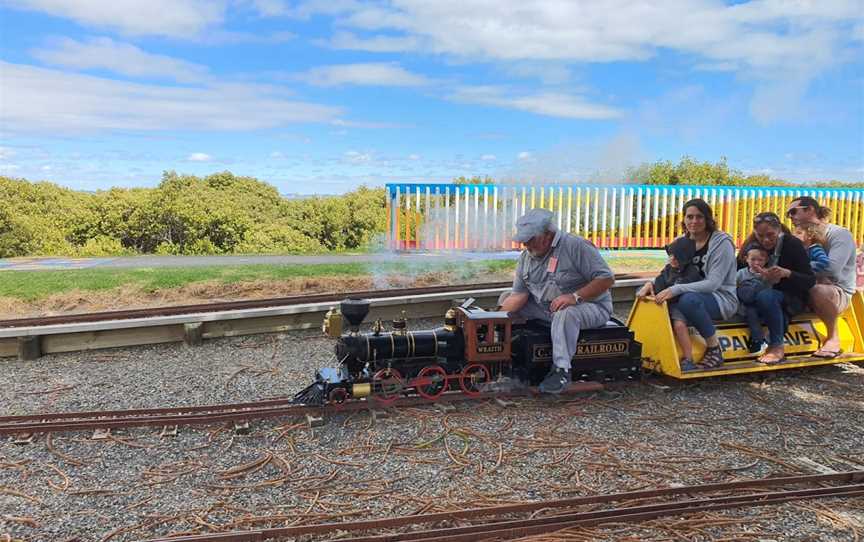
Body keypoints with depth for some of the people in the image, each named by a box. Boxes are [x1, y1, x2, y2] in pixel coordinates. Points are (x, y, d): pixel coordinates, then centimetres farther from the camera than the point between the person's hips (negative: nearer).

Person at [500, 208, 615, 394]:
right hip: (545, 308, 7)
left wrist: (575, 296, -29)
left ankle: (561, 370, -32)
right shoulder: (526, 256, 3)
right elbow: (519, 295, -3)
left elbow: (607, 278, -20)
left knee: (564, 314, -39)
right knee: (506, 300, 0)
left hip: (590, 307, -7)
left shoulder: (576, 246, -17)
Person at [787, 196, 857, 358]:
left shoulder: (840, 234, -9)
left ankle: (833, 337, -17)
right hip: (805, 293, 6)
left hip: (838, 293, -6)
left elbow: (832, 268, -26)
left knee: (819, 290, -40)